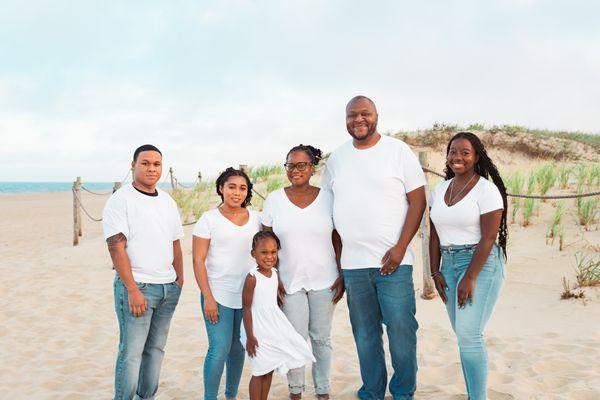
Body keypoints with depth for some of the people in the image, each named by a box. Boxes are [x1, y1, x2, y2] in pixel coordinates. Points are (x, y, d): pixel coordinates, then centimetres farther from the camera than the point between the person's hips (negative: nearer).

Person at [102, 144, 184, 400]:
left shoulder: (167, 202, 13)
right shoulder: (120, 200, -7)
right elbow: (116, 247, -13)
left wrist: (180, 279, 11)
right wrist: (133, 290, -19)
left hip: (168, 288, 6)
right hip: (137, 286, -6)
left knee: (156, 348, 12)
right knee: (131, 352, -3)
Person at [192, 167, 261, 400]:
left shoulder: (255, 218, 7)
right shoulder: (209, 219, -3)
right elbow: (198, 260, -6)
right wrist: (208, 298, -12)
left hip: (248, 295, 4)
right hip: (218, 295, -4)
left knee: (238, 348, 12)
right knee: (219, 350, -8)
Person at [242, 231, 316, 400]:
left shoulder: (275, 273, 2)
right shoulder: (252, 277, -19)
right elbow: (247, 308, -15)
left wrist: (280, 326, 16)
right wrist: (249, 336, -15)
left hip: (274, 326, 7)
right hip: (258, 329, -7)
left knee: (269, 370, 15)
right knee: (259, 372, 3)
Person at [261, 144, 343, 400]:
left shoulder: (327, 198, 0)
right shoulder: (275, 200, 0)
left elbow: (338, 240, 4)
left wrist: (341, 276, -2)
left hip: (324, 281, 1)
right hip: (289, 281, 0)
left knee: (321, 338, 9)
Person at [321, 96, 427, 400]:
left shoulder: (398, 151, -1)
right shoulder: (336, 159, 10)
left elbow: (418, 201, -4)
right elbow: (328, 210, 15)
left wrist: (400, 248, -12)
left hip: (393, 261, -3)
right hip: (352, 263, 3)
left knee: (401, 329, 0)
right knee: (364, 333, 11)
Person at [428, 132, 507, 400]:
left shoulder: (486, 189, -10)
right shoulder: (440, 190, 10)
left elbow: (488, 237, -15)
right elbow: (434, 234, 10)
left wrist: (469, 278, -17)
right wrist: (435, 272, 3)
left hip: (481, 264, -6)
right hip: (449, 264, 6)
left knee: (469, 334, -12)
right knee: (463, 334, 9)